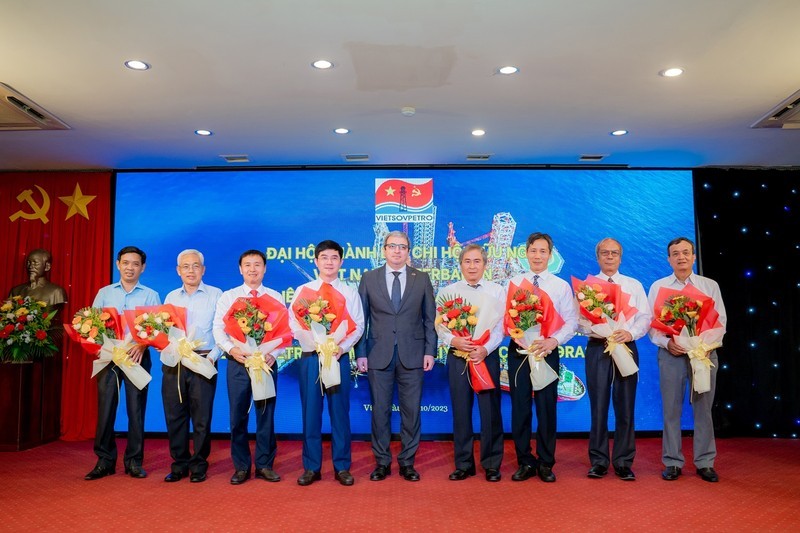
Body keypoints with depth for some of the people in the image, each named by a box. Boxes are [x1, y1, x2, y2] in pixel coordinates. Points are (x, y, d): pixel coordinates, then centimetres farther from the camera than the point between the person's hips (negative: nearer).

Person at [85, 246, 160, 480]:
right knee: (105, 408, 1)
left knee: (136, 409, 1)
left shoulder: (150, 296, 7)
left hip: (137, 357, -1)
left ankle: (134, 461, 10)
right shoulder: (104, 293, 13)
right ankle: (104, 461, 11)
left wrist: (142, 345, -19)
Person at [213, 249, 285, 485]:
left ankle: (265, 465, 17)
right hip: (237, 361, 0)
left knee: (266, 414, 5)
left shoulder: (276, 297, 7)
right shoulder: (228, 296, 8)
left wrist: (274, 352, -14)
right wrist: (231, 349, -15)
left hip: (266, 362, 0)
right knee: (238, 415, 6)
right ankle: (241, 466, 18)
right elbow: (218, 328, 1)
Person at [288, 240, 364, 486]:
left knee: (340, 412, 4)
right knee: (311, 412, 4)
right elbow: (294, 323, -1)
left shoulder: (350, 292, 8)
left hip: (339, 357, 0)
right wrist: (316, 346, -15)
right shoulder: (303, 290, 7)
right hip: (310, 356, 0)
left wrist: (342, 347, -14)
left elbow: (358, 325, 2)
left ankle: (342, 467, 14)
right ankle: (311, 467, 15)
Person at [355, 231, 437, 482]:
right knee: (380, 411, 6)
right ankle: (382, 462, 20)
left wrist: (430, 351, -1)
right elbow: (361, 318, 5)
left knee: (411, 411, 5)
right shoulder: (369, 278, 6)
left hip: (412, 355, 0)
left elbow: (430, 318, 6)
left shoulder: (422, 279, 7)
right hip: (379, 355, 0)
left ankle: (407, 462, 19)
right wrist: (360, 353, -1)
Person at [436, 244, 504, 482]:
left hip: (487, 356, -1)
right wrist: (453, 340, -18)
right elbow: (440, 326, 1)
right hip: (457, 357, 1)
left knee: (490, 411, 2)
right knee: (461, 412, 7)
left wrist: (485, 349, -17)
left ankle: (492, 465, 17)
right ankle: (463, 464, 19)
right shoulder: (448, 291, 6)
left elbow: (500, 327, -2)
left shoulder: (497, 291, 4)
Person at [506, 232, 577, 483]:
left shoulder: (561, 286, 4)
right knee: (520, 408, 6)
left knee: (547, 408, 5)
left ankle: (546, 464, 19)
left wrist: (553, 340, -17)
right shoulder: (513, 283, 6)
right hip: (518, 351, 1)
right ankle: (525, 462, 19)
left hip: (548, 352, -1)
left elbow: (571, 321, -2)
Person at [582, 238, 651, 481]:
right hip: (597, 349, -1)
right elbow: (579, 317, 2)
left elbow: (645, 317, 5)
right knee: (598, 407, 2)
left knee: (625, 407, 3)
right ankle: (598, 461, 10)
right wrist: (598, 332, -17)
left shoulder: (634, 285, 14)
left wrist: (631, 333, -14)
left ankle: (624, 463, 12)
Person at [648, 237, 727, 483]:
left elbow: (720, 320, 4)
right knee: (671, 409, 2)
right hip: (671, 353, 0)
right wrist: (666, 343, -13)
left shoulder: (710, 286, 9)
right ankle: (672, 462, 11)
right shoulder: (658, 286, 8)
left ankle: (705, 463, 15)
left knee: (703, 408, 5)